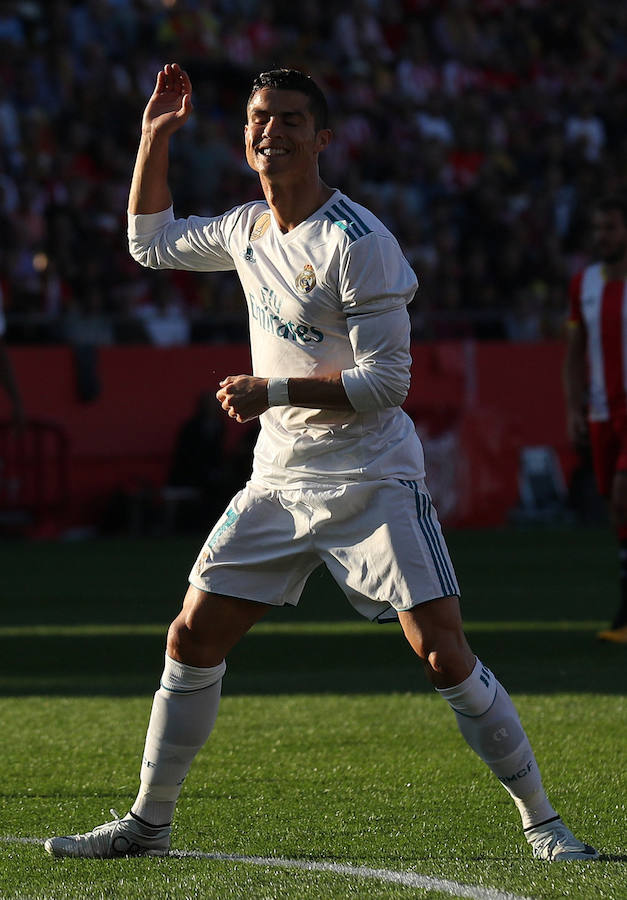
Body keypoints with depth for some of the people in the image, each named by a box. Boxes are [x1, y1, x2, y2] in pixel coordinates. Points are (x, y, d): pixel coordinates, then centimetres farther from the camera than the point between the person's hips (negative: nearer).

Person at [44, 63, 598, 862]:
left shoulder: (357, 242, -16)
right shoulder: (246, 229, 7)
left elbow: (386, 381, -18)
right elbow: (150, 242, 26)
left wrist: (270, 391, -19)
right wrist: (155, 135, 16)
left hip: (372, 481, -7)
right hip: (280, 481, 7)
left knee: (446, 659, -13)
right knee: (192, 639, 3)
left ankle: (542, 824, -2)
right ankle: (147, 824, 16)